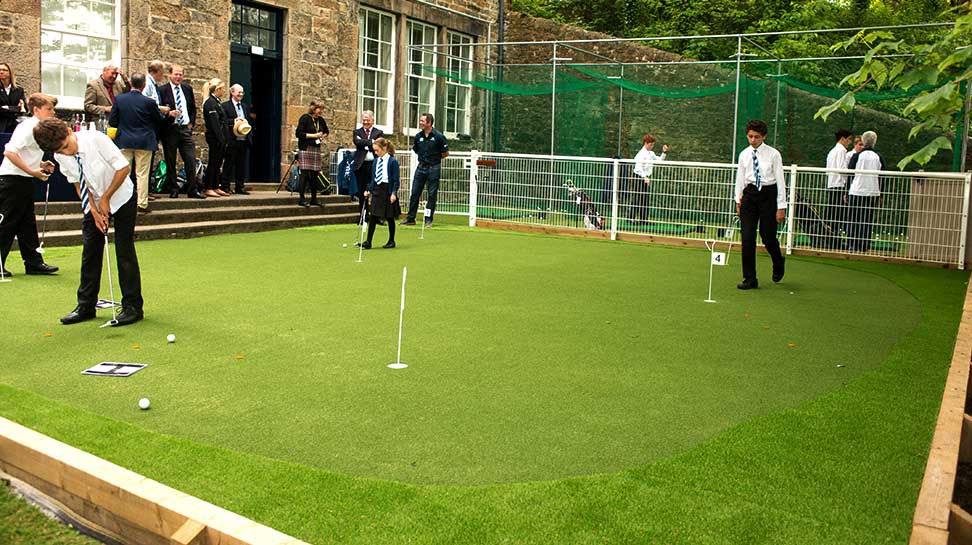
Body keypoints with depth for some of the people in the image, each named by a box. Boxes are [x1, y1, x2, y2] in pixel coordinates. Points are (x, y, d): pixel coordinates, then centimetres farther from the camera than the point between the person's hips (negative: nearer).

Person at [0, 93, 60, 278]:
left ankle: (34, 263, 17)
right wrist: (32, 171, -24)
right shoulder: (28, 127, -16)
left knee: (27, 224, 12)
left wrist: (41, 164, 9)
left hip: (24, 181, 10)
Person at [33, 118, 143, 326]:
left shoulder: (96, 139, -27)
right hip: (94, 202, 5)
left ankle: (132, 307, 0)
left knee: (124, 251, -7)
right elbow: (78, 183, 0)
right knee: (90, 250, 5)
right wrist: (94, 210, -11)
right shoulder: (60, 157, -12)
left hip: (121, 198, -5)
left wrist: (105, 199, -17)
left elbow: (123, 168, -22)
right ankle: (86, 305, 16)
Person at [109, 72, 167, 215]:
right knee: (142, 174, 3)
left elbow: (112, 122, 0)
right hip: (144, 142, -2)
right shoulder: (149, 102, -12)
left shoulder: (119, 99, -5)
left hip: (124, 141, 2)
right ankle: (142, 205, 3)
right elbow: (160, 120, 2)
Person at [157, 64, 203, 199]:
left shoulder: (187, 88, 13)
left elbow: (193, 108, 21)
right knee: (170, 162, 3)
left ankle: (192, 190, 4)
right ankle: (173, 190, 11)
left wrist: (191, 123, 9)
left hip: (185, 128, 3)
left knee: (191, 160, -1)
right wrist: (169, 113, -21)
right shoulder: (162, 90, -1)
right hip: (170, 130, -3)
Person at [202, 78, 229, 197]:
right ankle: (209, 189, 0)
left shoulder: (216, 102, 17)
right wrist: (220, 138, -21)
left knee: (218, 164, 12)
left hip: (220, 138, 9)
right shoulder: (210, 103, -13)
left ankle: (216, 187, 17)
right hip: (215, 138, -9)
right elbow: (214, 123, -19)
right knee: (213, 163, -5)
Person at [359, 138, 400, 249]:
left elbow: (396, 179, -11)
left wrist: (394, 193, -17)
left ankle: (391, 241, 19)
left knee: (390, 218, 6)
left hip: (388, 190, -6)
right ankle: (368, 242, 0)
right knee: (372, 217, 0)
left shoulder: (392, 161, -11)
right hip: (377, 190, 6)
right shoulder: (376, 161, 9)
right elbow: (373, 177, 16)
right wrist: (369, 190, 9)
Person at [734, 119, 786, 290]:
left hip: (768, 194, -3)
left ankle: (778, 263, 34)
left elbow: (780, 180, -4)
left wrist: (781, 206, -7)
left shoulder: (773, 154, -4)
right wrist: (738, 200, 11)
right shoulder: (744, 155, 7)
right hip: (749, 194, 3)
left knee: (768, 236, 0)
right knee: (747, 237, -2)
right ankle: (750, 279, 5)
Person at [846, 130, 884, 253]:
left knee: (853, 220, 4)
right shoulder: (879, 157, 5)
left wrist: (847, 193, 5)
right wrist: (879, 195, 13)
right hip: (873, 192, 2)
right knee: (868, 221, 6)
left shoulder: (857, 156, -1)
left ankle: (852, 245, 1)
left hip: (856, 192, -2)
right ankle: (864, 246, 3)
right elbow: (882, 177, 7)